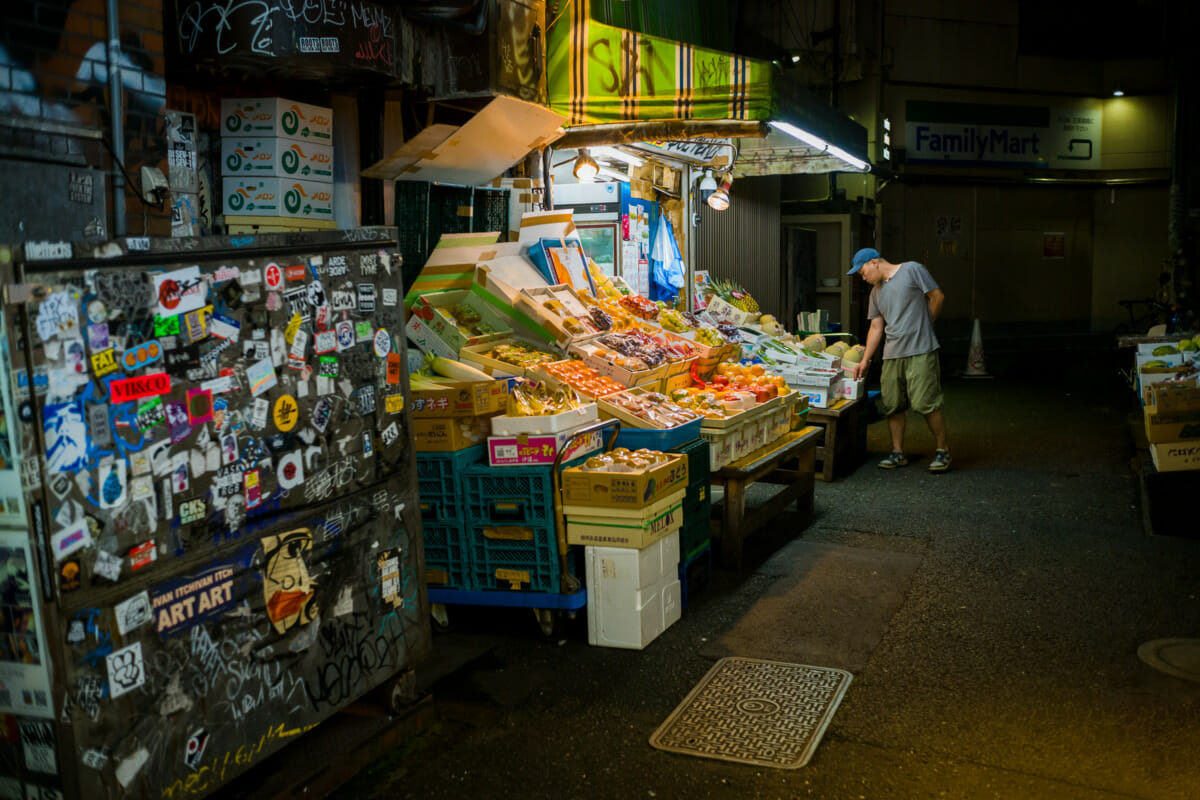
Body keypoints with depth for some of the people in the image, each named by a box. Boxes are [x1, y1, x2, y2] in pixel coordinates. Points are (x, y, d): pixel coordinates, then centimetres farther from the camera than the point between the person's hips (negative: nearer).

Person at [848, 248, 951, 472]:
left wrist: (922, 326, 6)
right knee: (892, 406, 5)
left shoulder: (912, 270, -1)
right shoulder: (876, 292, 17)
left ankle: (943, 451, 5)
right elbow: (876, 328, 17)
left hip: (920, 351, -6)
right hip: (892, 355, 6)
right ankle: (898, 452, 16)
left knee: (926, 403, -9)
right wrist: (865, 360, 11)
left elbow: (937, 297, 0)